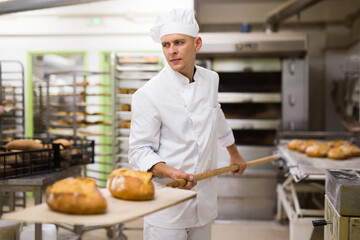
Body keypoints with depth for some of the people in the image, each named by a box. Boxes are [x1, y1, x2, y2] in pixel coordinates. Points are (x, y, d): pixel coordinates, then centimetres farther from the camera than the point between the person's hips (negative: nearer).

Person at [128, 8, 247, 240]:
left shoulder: (210, 80, 4)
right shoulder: (148, 94, -15)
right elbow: (139, 151, -13)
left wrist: (235, 154, 36)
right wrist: (171, 172, -31)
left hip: (204, 201, 6)